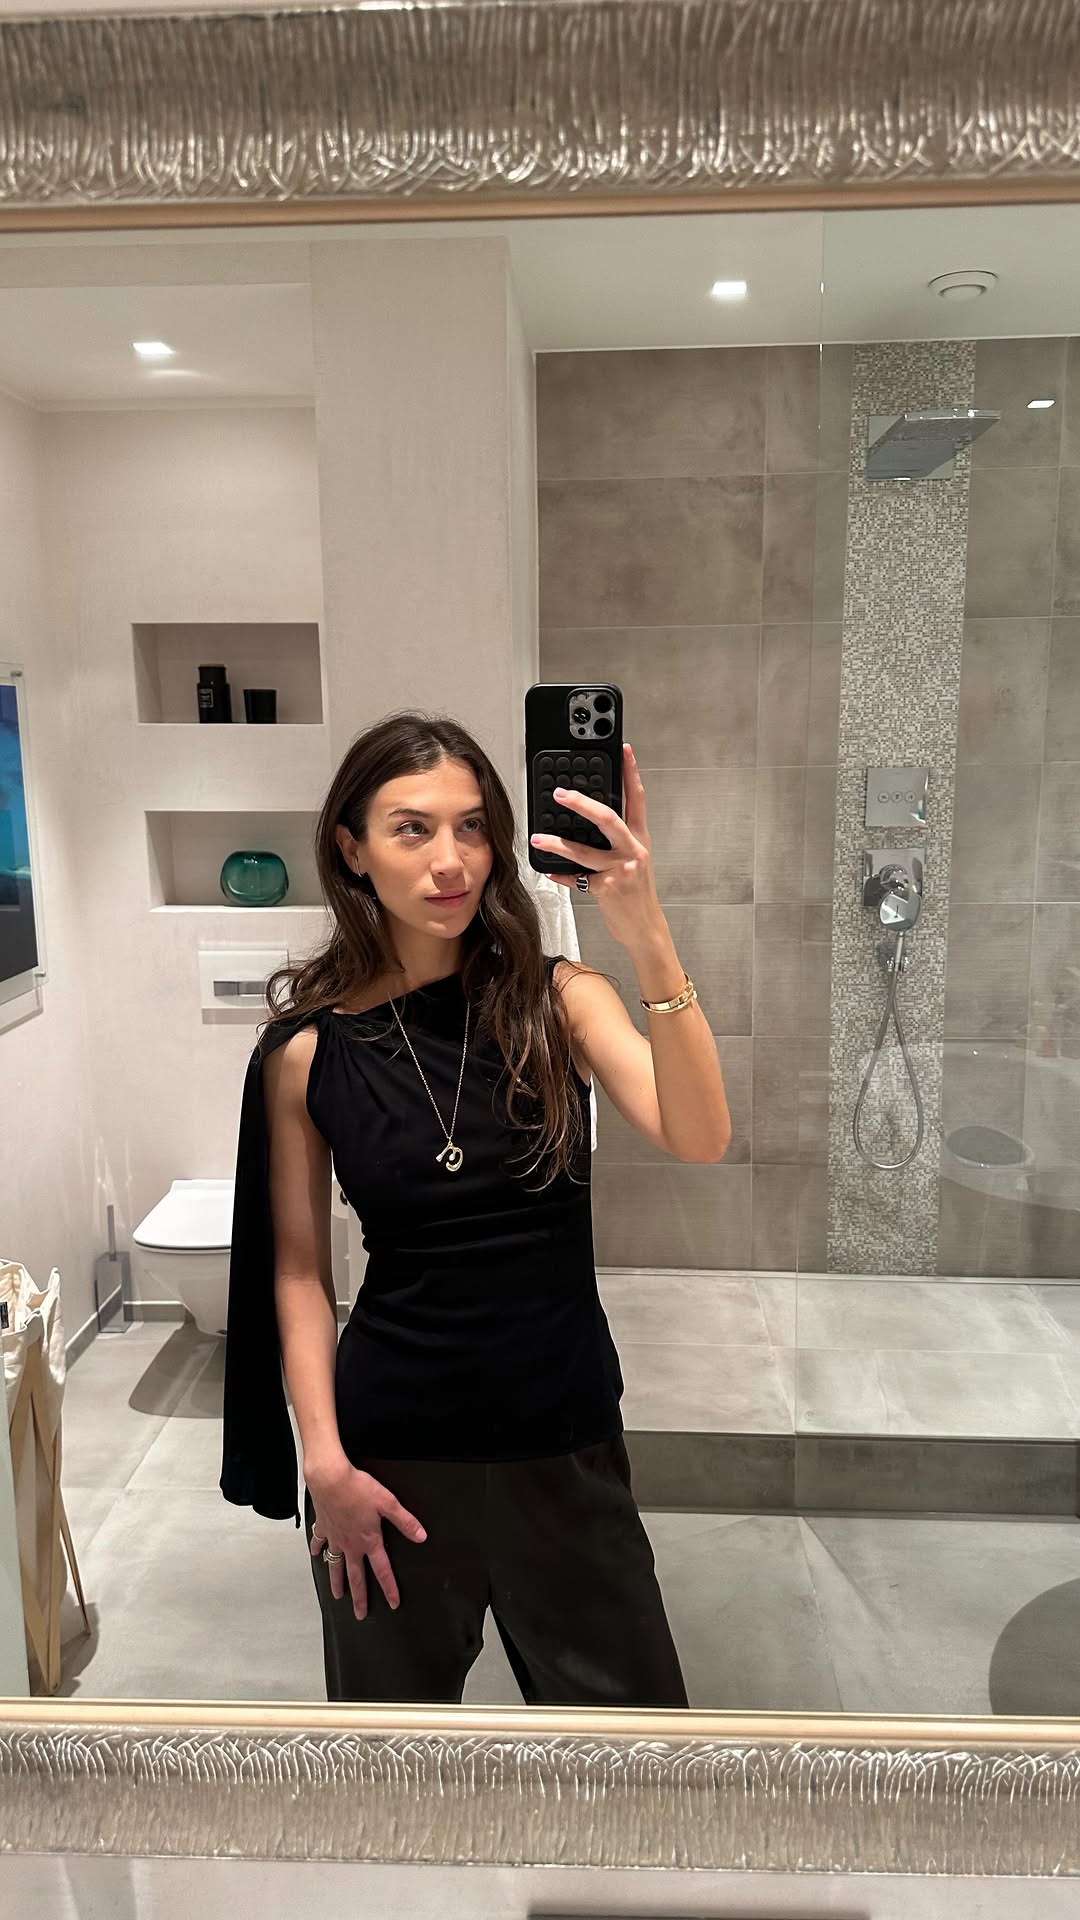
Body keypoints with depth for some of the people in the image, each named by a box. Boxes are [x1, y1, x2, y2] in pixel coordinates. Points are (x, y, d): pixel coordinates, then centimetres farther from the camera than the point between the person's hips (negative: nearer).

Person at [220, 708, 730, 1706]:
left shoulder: (555, 997, -8)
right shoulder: (309, 1047, -8)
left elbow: (699, 1138, -24)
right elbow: (299, 1270, -1)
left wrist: (648, 938, -34)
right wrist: (324, 1461, -7)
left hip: (565, 1443, 0)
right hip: (393, 1453, 0)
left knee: (624, 1696, 15)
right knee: (394, 1696, 22)